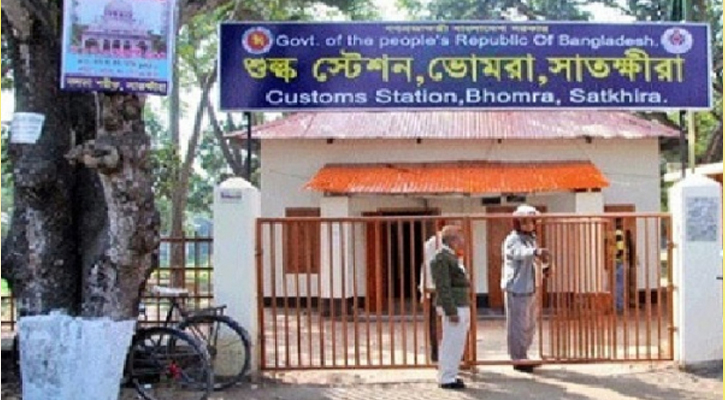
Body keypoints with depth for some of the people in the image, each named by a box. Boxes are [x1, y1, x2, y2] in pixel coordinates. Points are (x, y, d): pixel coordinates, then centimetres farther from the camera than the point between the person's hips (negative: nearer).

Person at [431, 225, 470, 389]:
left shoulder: (452, 257, 17)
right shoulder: (441, 259, -14)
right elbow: (443, 287, -19)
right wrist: (451, 311, -21)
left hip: (462, 306, 10)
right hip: (454, 307, -10)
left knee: (457, 344, 15)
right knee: (451, 343, -5)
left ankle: (449, 375, 23)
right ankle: (447, 378, 1)